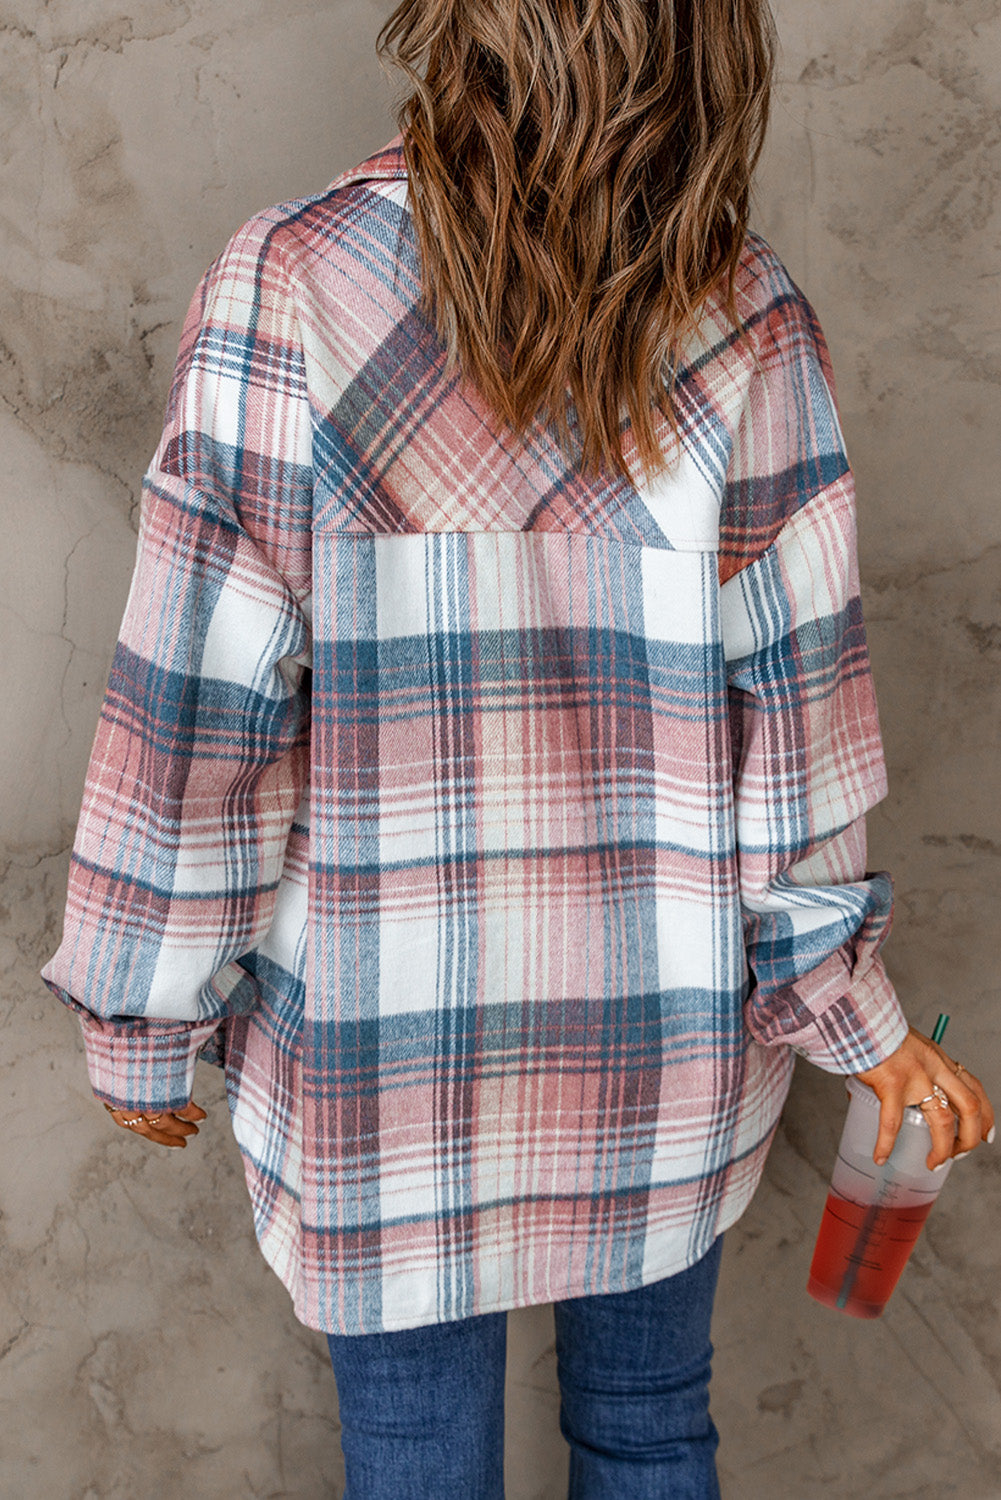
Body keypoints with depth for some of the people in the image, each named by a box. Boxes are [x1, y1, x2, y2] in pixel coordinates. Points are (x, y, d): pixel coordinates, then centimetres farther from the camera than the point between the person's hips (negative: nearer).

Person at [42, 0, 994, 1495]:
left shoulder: (283, 297, -17)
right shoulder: (748, 325, -11)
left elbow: (198, 717, -15)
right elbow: (794, 716, -7)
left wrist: (144, 1022, -1)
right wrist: (857, 1010, 7)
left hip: (385, 1044, -1)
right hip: (670, 1045, 2)